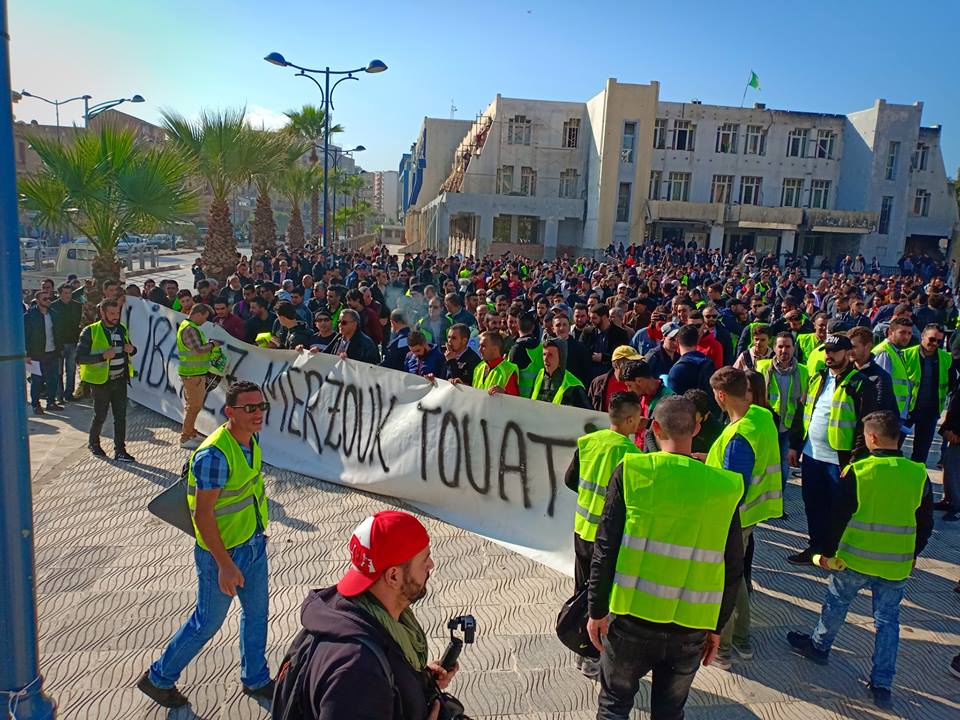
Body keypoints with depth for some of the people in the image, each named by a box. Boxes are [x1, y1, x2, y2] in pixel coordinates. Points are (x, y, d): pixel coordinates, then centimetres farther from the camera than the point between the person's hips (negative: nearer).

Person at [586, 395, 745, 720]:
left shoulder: (631, 472, -10)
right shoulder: (723, 488, -4)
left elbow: (606, 550, -9)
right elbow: (732, 569, 2)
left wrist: (597, 610, 1)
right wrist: (716, 626, 15)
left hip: (633, 620, -2)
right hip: (691, 630, 2)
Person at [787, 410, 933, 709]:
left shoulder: (856, 472, -14)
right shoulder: (918, 474, -4)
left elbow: (839, 517, -11)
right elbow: (926, 523, 6)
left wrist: (827, 551, 1)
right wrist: (913, 553, 20)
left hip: (855, 559, -2)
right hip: (898, 564, 3)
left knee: (836, 602, 19)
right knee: (888, 618, 13)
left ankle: (819, 645, 38)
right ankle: (882, 684, 15)